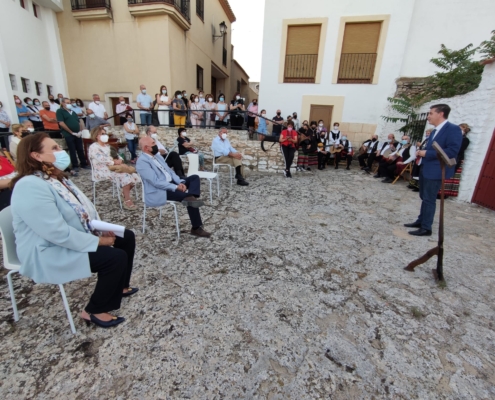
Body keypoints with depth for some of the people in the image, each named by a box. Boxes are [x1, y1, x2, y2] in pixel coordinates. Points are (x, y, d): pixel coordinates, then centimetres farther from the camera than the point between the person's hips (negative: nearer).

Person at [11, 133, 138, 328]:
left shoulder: (55, 178, 6)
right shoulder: (31, 187, -25)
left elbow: (81, 209, 13)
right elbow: (58, 233, -31)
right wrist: (97, 241, -23)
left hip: (75, 237, 10)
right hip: (50, 252, -10)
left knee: (127, 237, 5)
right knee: (116, 257, -25)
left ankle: (120, 286, 23)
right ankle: (94, 311, -1)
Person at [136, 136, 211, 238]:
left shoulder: (157, 156, 15)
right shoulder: (142, 161, -13)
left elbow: (170, 171, 13)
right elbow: (156, 182, -22)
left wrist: (180, 182, -6)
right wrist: (175, 187, -23)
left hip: (171, 183, 9)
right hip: (158, 192, -9)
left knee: (195, 178, -5)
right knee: (187, 197, -24)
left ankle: (191, 197, -33)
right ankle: (196, 228, -13)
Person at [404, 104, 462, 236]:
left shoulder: (453, 129, -14)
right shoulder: (434, 131, 15)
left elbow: (452, 151, -22)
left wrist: (427, 153, -22)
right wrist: (422, 152, 0)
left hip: (436, 171, -9)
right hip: (425, 169, 9)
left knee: (429, 199, -3)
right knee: (424, 197, 16)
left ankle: (426, 228, 6)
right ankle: (420, 221, 29)